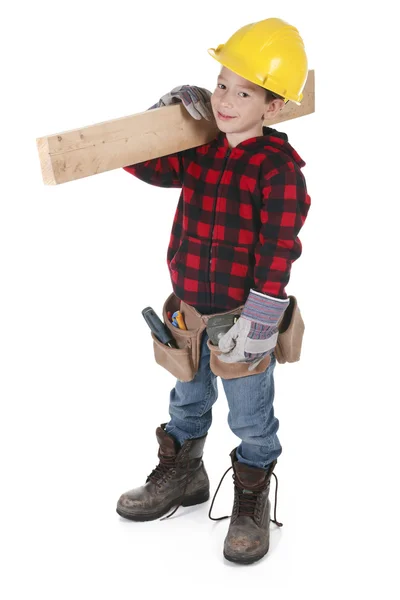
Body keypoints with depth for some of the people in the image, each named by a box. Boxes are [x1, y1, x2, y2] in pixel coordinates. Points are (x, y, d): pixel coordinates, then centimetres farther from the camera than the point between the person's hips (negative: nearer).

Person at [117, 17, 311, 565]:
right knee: (187, 401, 24)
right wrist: (167, 112, -12)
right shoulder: (199, 150, -1)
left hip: (242, 314, -6)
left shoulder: (279, 167, -19)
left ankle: (251, 504, 34)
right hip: (190, 308, 6)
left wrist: (260, 322, -23)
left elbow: (278, 250, -22)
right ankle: (181, 476, 47)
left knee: (251, 418, 12)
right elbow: (145, 164, 0)